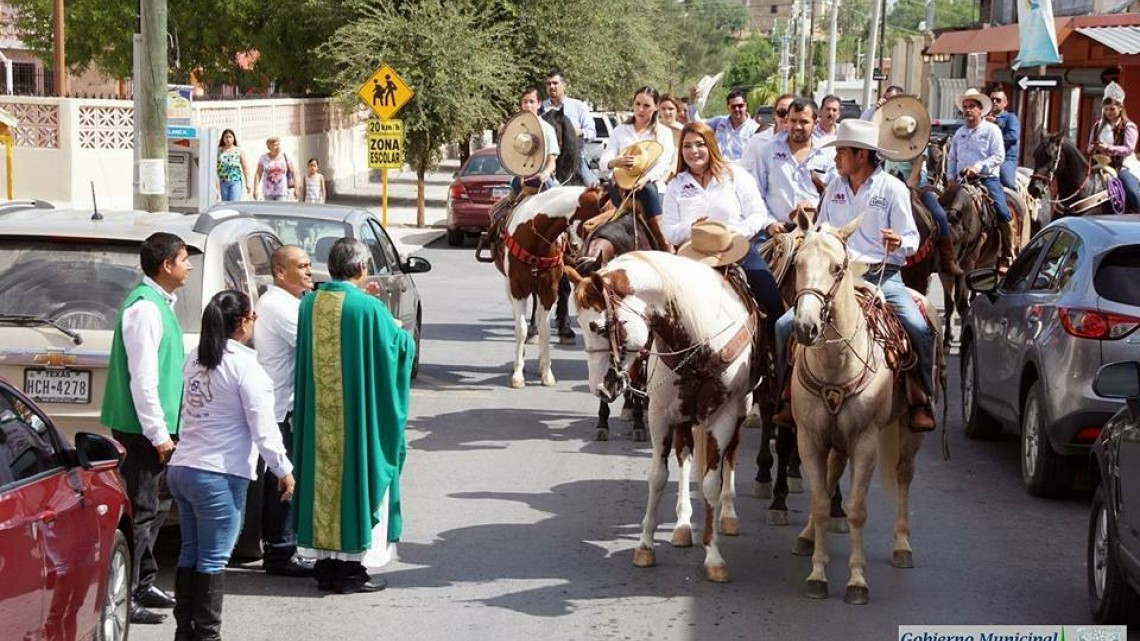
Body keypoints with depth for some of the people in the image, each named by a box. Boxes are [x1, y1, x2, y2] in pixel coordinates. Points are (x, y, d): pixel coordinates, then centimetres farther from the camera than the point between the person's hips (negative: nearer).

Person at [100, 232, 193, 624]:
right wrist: (158, 433, -20)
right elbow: (142, 378, -22)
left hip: (154, 427, 10)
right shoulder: (144, 308, -18)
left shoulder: (160, 303, 14)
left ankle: (143, 584, 28)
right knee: (140, 511, -8)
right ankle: (123, 597, -5)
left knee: (152, 508, 18)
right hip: (142, 428, -10)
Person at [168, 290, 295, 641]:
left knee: (190, 553, 15)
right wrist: (284, 470, -5)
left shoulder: (195, 362, 10)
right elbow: (263, 428, -14)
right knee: (213, 560, 0)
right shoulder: (244, 366, -13)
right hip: (219, 476, -8)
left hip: (181, 468, 8)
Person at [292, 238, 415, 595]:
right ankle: (351, 569, 6)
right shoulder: (368, 308, -16)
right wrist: (404, 334, 19)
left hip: (318, 417, 5)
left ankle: (325, 565, 19)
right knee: (356, 477, 3)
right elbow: (399, 347, -5)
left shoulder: (310, 304, 1)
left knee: (323, 476, 13)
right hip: (357, 414, -5)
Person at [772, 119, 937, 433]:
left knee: (919, 329, -28)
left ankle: (920, 403, -13)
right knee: (785, 326, -11)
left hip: (882, 276, -4)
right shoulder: (834, 188, 13)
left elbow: (911, 240, -3)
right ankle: (790, 399, 2)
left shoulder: (893, 188, -1)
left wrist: (899, 243, -25)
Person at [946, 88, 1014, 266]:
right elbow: (951, 158, 20)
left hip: (986, 179, -4)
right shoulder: (959, 133, 16)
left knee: (1003, 214, -18)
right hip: (962, 181, 4)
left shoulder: (991, 130, 2)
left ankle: (1008, 256, -11)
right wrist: (951, 178, 4)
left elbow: (998, 156, -8)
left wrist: (978, 167, -19)